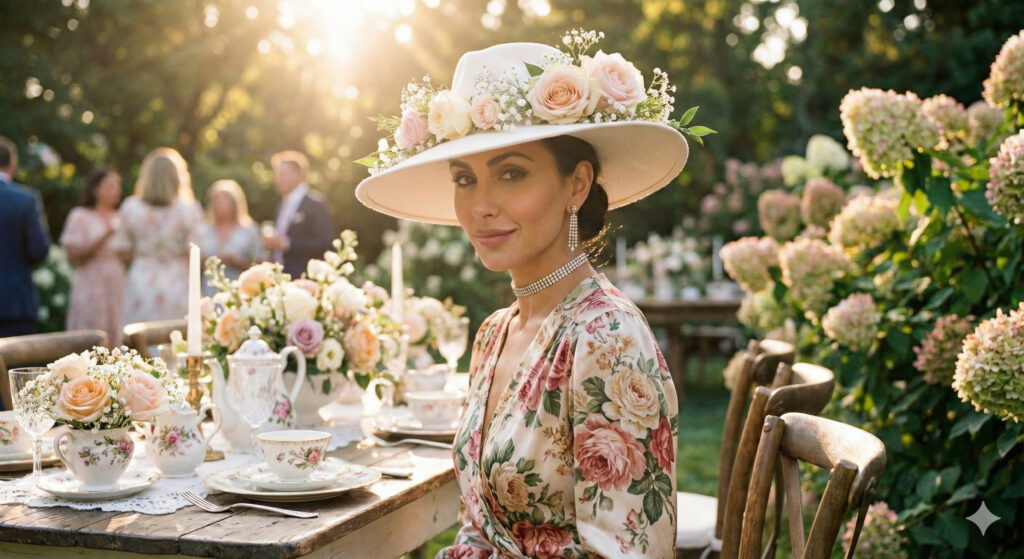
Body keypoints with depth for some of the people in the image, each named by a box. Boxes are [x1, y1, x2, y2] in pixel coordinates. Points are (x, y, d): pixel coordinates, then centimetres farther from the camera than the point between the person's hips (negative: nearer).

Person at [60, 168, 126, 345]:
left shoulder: (119, 218, 14)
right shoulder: (80, 217, 0)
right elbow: (73, 256, -8)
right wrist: (104, 236, -14)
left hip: (117, 290, 5)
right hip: (92, 289, -5)